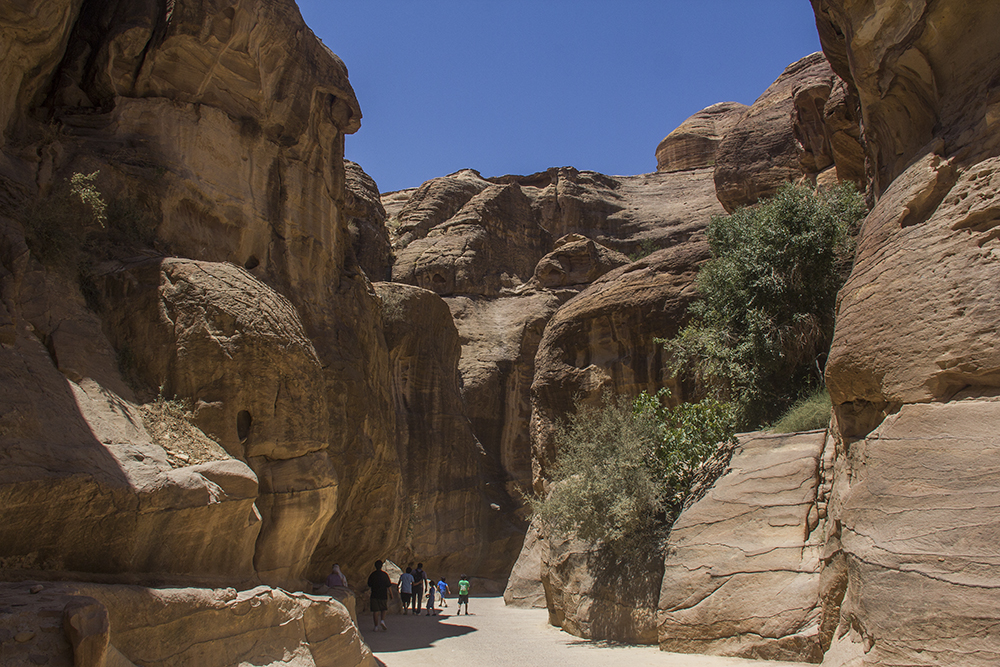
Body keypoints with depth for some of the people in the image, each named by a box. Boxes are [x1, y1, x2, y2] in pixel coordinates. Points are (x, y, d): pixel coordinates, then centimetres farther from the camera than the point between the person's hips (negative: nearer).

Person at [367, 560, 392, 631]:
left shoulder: (372, 575, 0)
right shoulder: (384, 575, -6)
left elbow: (369, 586, 11)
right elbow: (389, 586, -5)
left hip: (374, 595, 1)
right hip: (383, 595, -1)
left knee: (375, 611, 4)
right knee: (383, 610, 16)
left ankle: (376, 626, 3)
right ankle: (382, 621, -6)